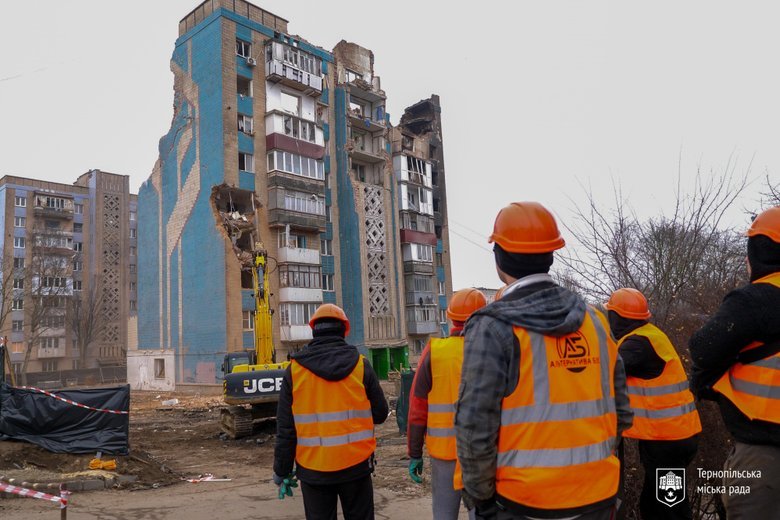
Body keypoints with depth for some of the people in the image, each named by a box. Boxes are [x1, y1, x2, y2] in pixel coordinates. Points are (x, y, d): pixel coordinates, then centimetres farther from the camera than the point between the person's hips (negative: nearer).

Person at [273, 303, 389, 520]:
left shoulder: (295, 370, -4)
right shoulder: (360, 365, -5)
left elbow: (285, 428, -2)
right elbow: (380, 414, 1)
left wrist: (282, 471, 6)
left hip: (313, 470, 0)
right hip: (356, 465, 0)